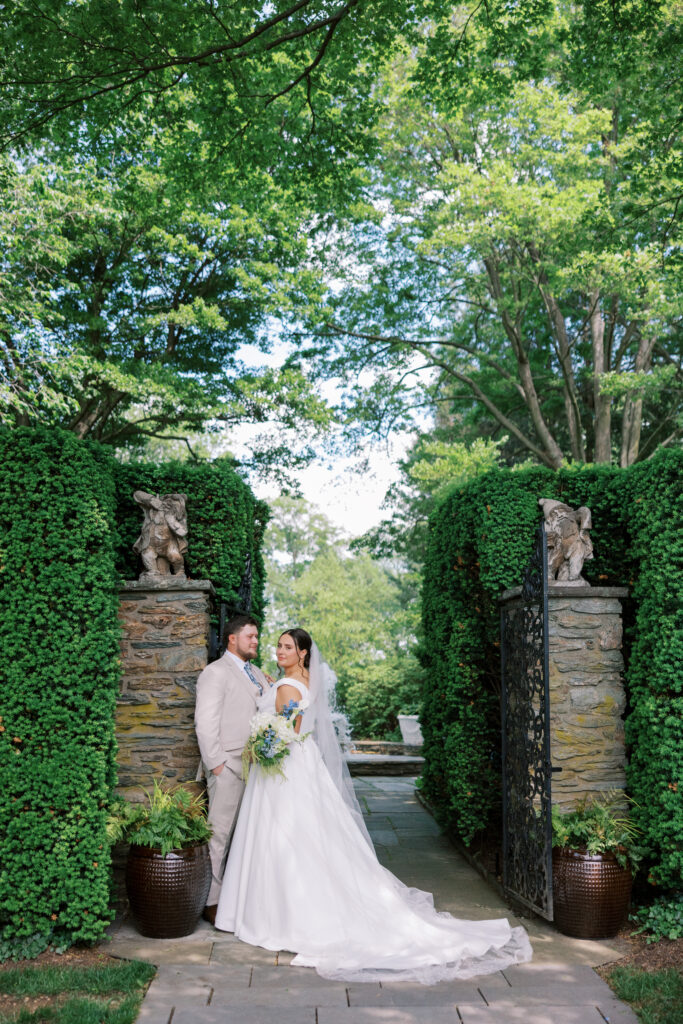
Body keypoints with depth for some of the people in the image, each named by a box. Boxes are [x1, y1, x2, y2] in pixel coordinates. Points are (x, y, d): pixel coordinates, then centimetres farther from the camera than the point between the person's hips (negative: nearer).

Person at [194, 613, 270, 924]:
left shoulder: (257, 674, 19)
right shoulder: (216, 673, -5)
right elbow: (205, 723, -11)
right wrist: (216, 764, -14)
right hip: (228, 768, -7)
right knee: (220, 835, -4)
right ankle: (211, 902, 3)